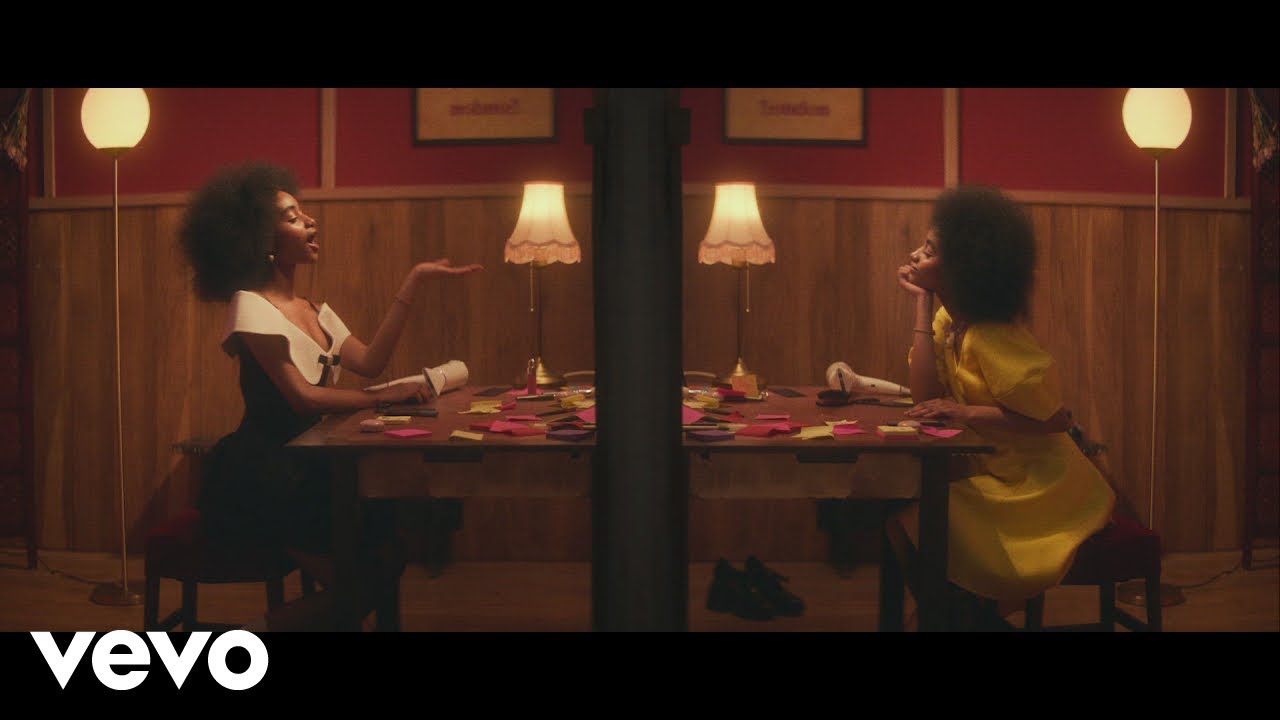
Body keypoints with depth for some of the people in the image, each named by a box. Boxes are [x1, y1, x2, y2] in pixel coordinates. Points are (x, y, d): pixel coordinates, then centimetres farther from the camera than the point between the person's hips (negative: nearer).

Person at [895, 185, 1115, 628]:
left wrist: (968, 414, -26)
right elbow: (925, 396, -10)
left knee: (916, 520, -20)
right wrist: (922, 303, -10)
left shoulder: (992, 337, -22)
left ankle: (974, 615, 3)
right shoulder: (950, 317, 2)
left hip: (1036, 488, -8)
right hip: (987, 472, 8)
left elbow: (1057, 419, -23)